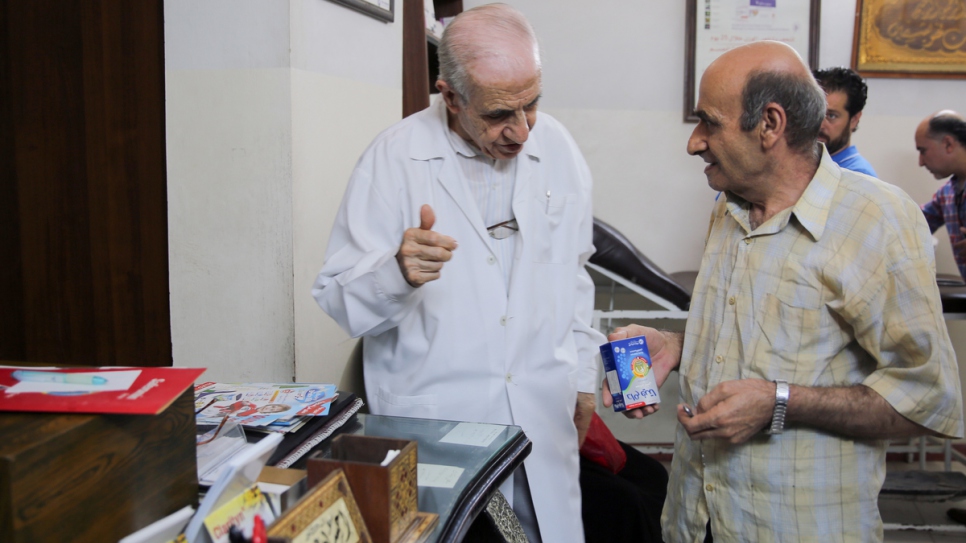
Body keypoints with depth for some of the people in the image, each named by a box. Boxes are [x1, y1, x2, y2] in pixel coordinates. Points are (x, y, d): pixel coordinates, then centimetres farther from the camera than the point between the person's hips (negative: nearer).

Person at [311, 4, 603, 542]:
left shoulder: (556, 147, 2)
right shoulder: (395, 156, -11)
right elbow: (339, 297, -11)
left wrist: (583, 376, 17)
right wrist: (399, 272, -32)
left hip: (543, 418, 4)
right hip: (430, 422, -3)